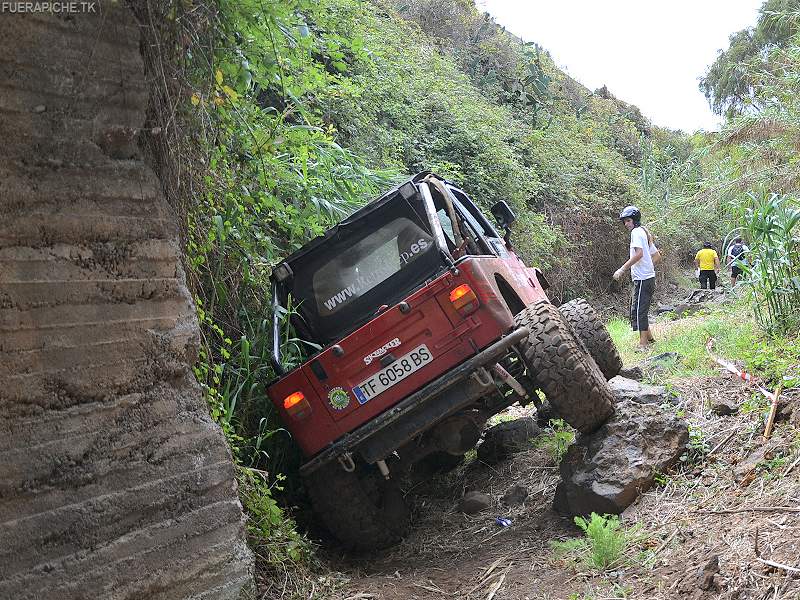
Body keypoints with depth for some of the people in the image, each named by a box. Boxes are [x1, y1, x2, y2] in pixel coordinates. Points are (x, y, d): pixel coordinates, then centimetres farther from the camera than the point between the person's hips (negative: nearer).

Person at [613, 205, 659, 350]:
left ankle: (643, 345, -5)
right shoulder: (645, 233, 22)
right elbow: (657, 257, 24)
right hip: (649, 276, 10)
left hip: (642, 279, -10)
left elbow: (639, 254, -24)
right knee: (637, 310, 16)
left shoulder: (637, 231, -9)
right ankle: (650, 338, 23)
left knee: (639, 311, -7)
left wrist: (622, 269, -22)